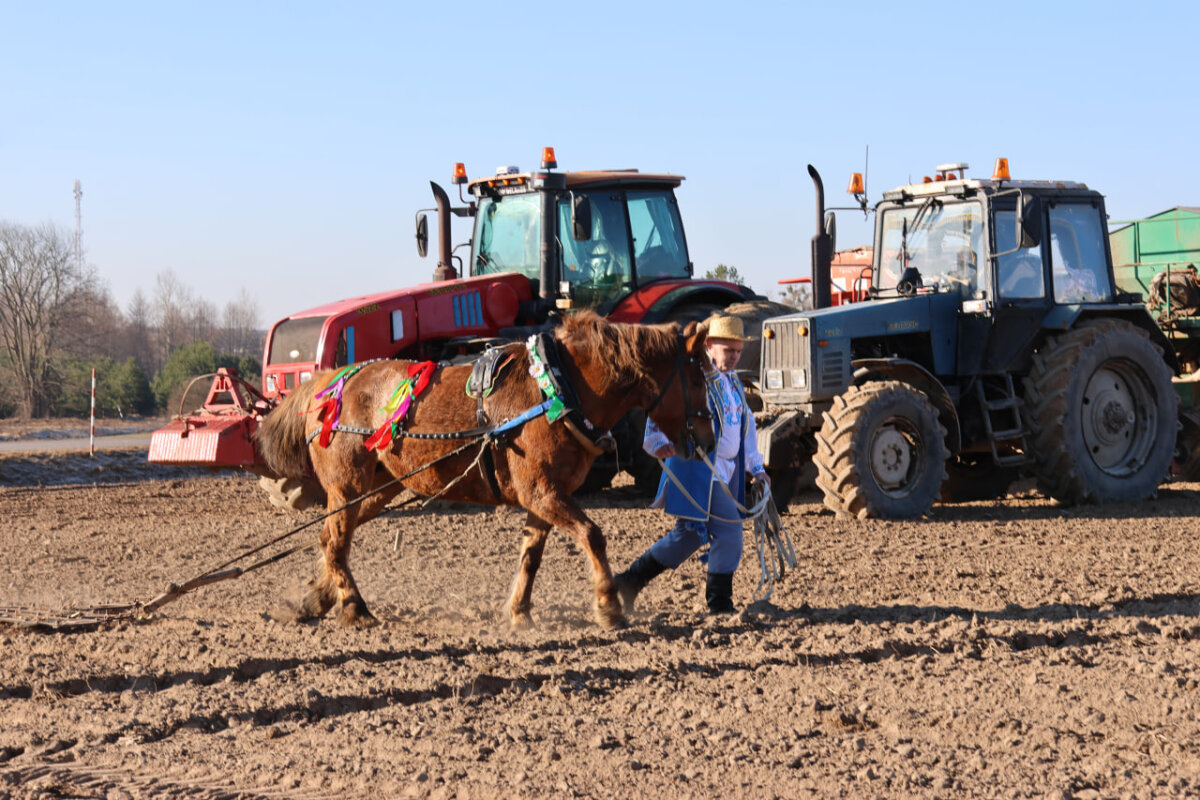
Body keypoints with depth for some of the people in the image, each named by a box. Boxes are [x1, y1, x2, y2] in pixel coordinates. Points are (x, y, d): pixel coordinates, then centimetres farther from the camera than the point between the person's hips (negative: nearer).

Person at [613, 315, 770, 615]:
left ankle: (630, 581, 26)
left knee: (689, 535, 15)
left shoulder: (733, 382, 16)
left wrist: (756, 467, 19)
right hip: (698, 469, -9)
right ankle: (719, 601, 2)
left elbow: (746, 423, 23)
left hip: (725, 471, 9)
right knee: (729, 529, -11)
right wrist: (658, 442, -41)